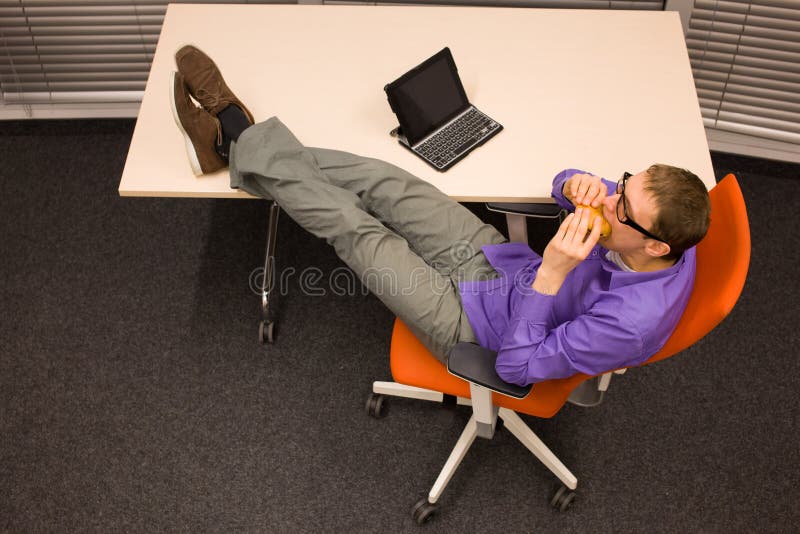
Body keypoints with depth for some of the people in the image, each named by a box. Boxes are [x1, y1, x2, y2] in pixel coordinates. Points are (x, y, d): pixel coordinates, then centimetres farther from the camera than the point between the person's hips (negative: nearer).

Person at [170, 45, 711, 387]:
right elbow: (566, 183, 0)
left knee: (354, 230, -8)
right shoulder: (654, 221, -15)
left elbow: (517, 365, -29)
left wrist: (552, 273, -41)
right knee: (380, 181, -4)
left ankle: (241, 143, 12)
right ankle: (238, 136, 10)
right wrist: (579, 184, -25)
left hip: (472, 324, -6)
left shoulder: (632, 323, -36)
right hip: (495, 257, 6)